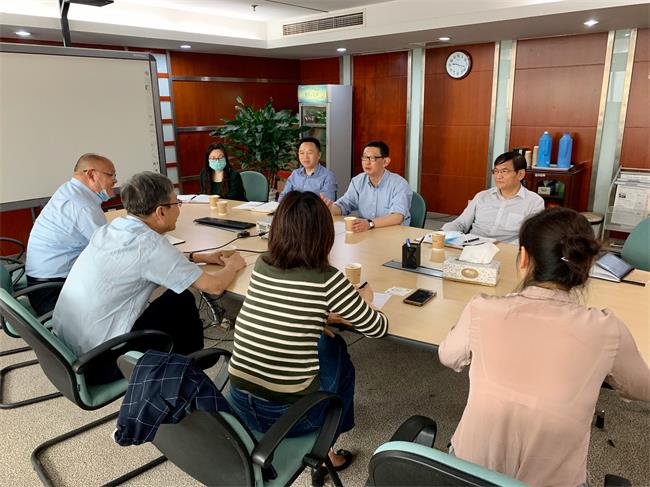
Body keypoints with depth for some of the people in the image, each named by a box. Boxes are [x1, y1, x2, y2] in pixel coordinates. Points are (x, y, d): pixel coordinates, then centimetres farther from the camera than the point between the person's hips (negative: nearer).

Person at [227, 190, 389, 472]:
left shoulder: (261, 266, -1)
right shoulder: (327, 280, -15)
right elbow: (378, 329, -2)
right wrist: (364, 300, 16)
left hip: (240, 401, 5)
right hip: (287, 413, -4)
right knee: (338, 358, 23)